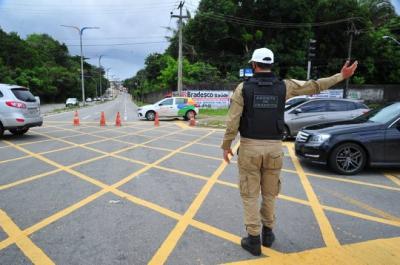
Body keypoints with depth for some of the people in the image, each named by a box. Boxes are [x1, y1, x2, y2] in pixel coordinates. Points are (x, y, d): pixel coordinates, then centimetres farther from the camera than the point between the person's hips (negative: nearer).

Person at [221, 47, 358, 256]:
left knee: (250, 194, 7)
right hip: (274, 147, 3)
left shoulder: (243, 87, -6)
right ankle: (267, 233, 31)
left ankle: (253, 239, 13)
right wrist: (342, 76, 21)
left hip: (249, 147, -2)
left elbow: (233, 121, -9)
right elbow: (315, 86, 8)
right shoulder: (283, 86, 0)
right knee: (269, 192, 18)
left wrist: (226, 145, 2)